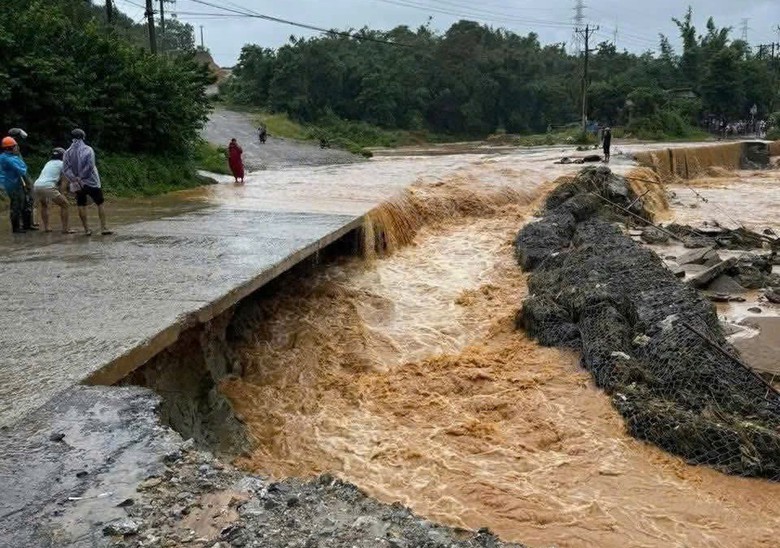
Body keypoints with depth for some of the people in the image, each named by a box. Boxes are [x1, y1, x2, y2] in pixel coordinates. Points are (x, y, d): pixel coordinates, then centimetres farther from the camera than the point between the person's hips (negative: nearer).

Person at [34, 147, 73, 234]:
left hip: (36, 185, 7)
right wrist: (61, 193, 12)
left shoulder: (48, 163, 28)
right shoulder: (62, 164, 11)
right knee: (64, 204, 6)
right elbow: (63, 181, 8)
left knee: (44, 205, 30)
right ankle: (65, 228, 1)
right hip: (47, 187, -7)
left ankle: (46, 227, 25)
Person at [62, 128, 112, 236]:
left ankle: (87, 229, 6)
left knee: (81, 206, 9)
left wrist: (75, 179, -13)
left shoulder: (68, 152, 3)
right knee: (100, 204, 5)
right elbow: (90, 166, -19)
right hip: (92, 182, -3)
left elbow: (65, 169, -7)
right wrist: (80, 177, -14)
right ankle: (104, 228, 0)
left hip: (78, 184, 3)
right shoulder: (88, 149, -7)